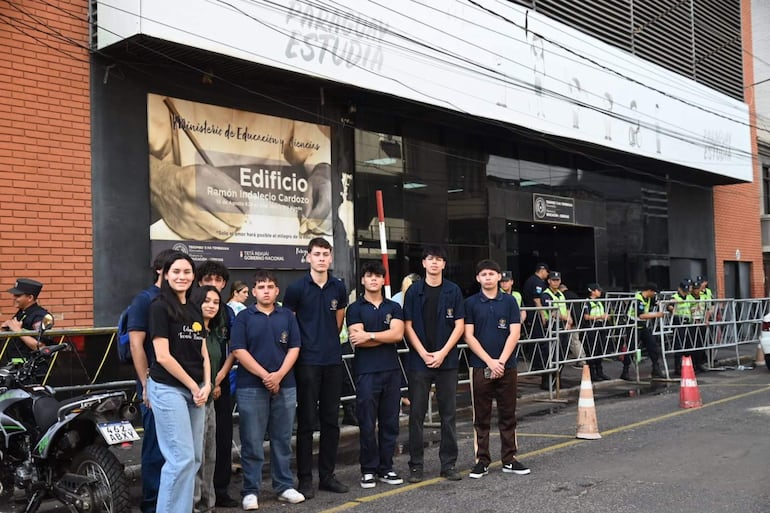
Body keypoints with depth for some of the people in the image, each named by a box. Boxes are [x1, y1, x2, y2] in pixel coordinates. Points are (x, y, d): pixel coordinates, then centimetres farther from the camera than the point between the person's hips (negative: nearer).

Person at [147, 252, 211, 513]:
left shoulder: (195, 310, 13)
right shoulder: (160, 307, -8)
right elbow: (163, 356, -13)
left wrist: (206, 385, 1)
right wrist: (193, 386, -10)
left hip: (196, 390, 7)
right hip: (169, 389, -7)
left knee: (194, 458, 8)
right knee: (181, 458, -11)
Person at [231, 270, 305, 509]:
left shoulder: (287, 316, 9)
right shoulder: (244, 317, 2)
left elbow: (294, 348, 4)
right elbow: (239, 351, -6)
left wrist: (279, 375, -10)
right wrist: (264, 375, -12)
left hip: (285, 386, 3)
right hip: (251, 386, -2)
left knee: (282, 439, 9)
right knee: (252, 442, 1)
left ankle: (285, 486, 18)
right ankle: (251, 491, 8)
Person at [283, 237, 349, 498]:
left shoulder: (339, 287, 6)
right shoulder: (296, 288, -6)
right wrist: (303, 344, 3)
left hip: (333, 361, 4)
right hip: (307, 362, -4)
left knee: (331, 420, 9)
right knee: (306, 422, 1)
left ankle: (327, 475, 20)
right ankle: (305, 478, 9)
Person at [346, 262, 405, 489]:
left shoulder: (393, 307, 12)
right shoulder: (355, 308, 4)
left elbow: (398, 334, -5)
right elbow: (356, 340, -10)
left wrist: (369, 336, -11)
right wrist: (386, 337, -6)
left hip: (391, 370, 3)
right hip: (366, 371, -3)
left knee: (390, 422, 7)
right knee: (367, 423, 0)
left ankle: (386, 468, 17)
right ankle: (368, 470, 11)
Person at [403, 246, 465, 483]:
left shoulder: (453, 291, 4)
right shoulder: (414, 291, 2)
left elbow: (459, 326, 1)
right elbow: (408, 326, 0)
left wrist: (442, 353, -9)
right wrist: (424, 354, -10)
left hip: (447, 360, 1)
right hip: (419, 360, -1)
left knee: (448, 414, 6)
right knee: (417, 414, 3)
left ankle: (449, 463, 15)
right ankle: (415, 465, 11)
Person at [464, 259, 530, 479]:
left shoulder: (509, 301, 3)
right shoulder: (471, 303, 1)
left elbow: (514, 333, -2)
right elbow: (469, 336, -4)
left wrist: (501, 361, -11)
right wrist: (489, 361, -12)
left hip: (506, 366, 1)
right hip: (480, 367, -1)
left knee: (508, 415, 8)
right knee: (481, 417, 5)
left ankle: (509, 460, 16)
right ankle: (482, 461, 12)